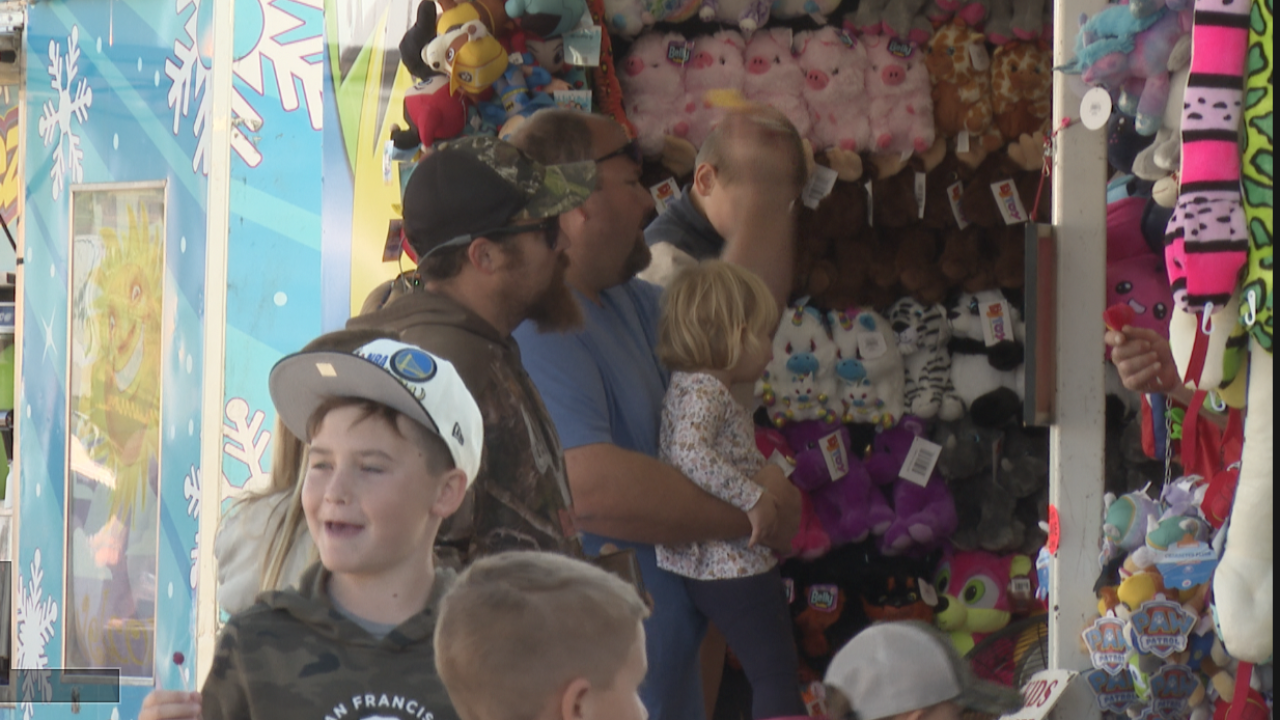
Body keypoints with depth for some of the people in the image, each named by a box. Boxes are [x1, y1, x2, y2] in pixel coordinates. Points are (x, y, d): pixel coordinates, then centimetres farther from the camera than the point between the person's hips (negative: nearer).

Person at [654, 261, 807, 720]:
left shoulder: (694, 386, 15)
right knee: (775, 673, -7)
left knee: (775, 674, 16)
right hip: (733, 566, -10)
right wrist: (753, 498, -27)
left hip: (721, 563, 10)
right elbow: (689, 453, -32)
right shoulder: (703, 390, -17)